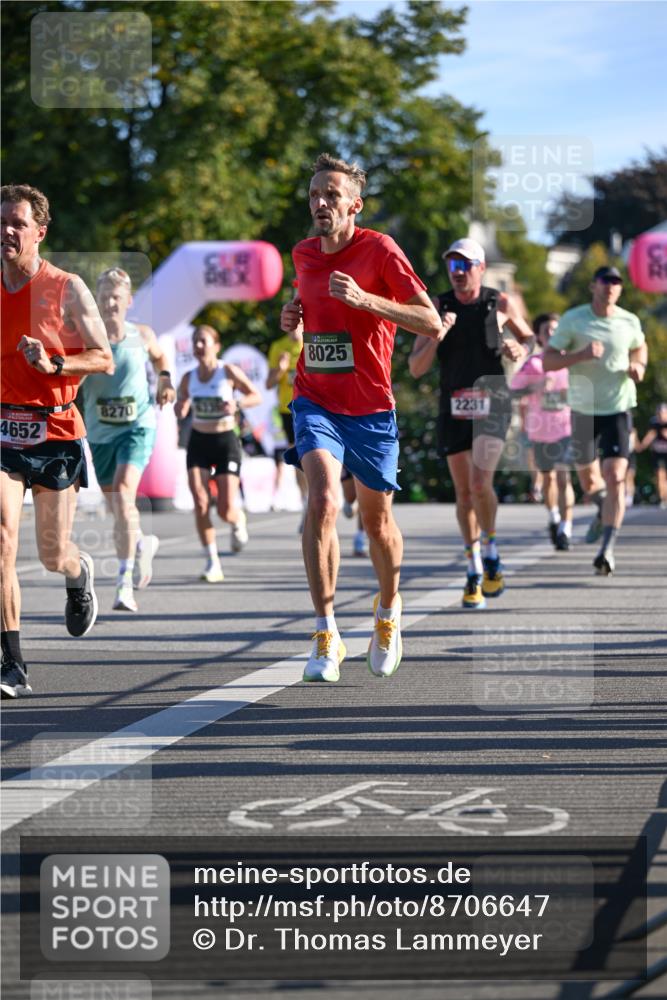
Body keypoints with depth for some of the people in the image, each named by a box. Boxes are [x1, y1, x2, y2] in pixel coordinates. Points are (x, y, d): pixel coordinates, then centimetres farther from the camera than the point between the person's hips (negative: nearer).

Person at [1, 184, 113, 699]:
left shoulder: (66, 289, -4)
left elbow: (105, 360, -4)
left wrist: (53, 364, -19)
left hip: (56, 431, -2)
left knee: (53, 554, 6)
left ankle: (79, 573, 46)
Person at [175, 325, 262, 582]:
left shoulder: (229, 372, -7)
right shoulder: (189, 378, 3)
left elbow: (256, 396, -1)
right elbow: (181, 411, 13)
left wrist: (237, 404, -20)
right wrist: (180, 408, -11)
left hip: (226, 441, -3)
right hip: (198, 442, 3)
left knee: (226, 509, -7)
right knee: (200, 503, -12)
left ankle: (239, 521, 33)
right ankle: (213, 563, -5)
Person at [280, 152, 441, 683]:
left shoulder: (380, 250, -10)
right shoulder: (303, 254, 5)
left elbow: (432, 324, -17)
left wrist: (364, 300, -27)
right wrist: (292, 316, 3)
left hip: (371, 408, -2)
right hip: (316, 403, 2)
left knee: (377, 519, 11)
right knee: (323, 500, -21)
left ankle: (389, 608, 41)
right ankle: (326, 635, -19)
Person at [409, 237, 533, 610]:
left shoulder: (501, 303, -1)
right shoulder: (437, 307, 1)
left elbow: (530, 337, 17)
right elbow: (416, 368, -2)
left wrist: (519, 349, -6)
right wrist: (436, 336, -19)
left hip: (492, 402, -2)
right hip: (454, 408, 2)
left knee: (480, 483, -19)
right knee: (464, 492, 6)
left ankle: (492, 552, 4)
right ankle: (475, 572, 18)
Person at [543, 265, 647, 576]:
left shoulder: (629, 322, 1)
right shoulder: (573, 320, -5)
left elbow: (639, 347, 23)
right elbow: (547, 361, -7)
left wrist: (639, 366, 1)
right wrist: (582, 355, -23)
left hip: (618, 410, 0)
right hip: (584, 410, 1)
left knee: (615, 478, -15)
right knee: (587, 479, 13)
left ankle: (607, 549, -15)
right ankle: (603, 503, 50)